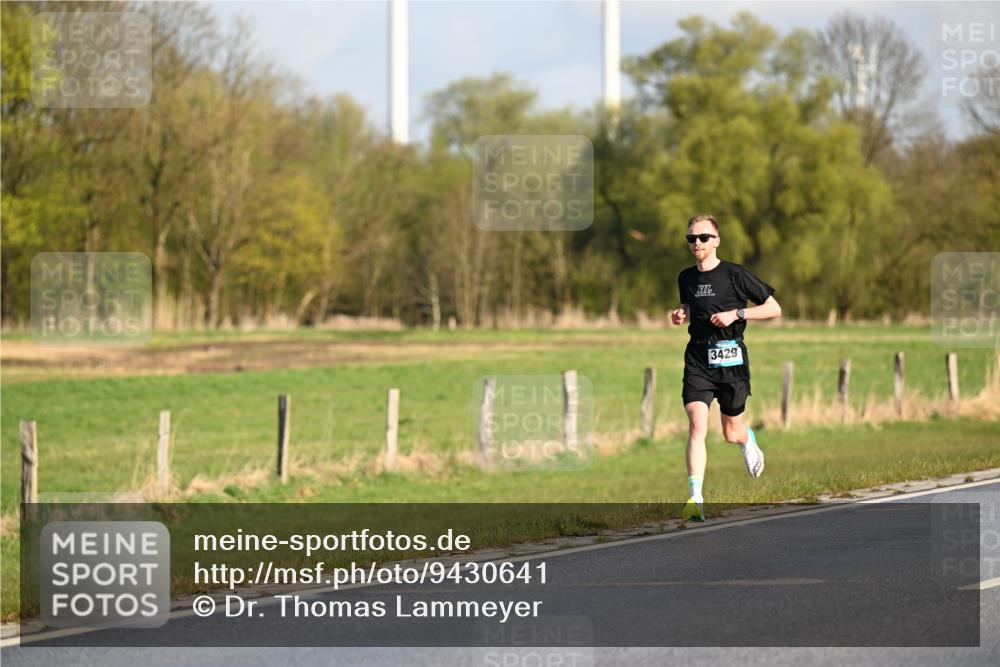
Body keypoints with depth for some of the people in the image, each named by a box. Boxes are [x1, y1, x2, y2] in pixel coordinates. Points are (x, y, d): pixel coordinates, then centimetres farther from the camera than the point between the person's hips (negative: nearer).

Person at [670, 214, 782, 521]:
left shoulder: (735, 274, -5)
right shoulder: (686, 278, 9)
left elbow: (774, 308, -1)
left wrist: (736, 314, -13)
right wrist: (681, 315, 6)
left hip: (730, 358, -2)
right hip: (697, 360, 2)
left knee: (732, 433, 9)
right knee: (697, 426, -17)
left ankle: (749, 440, 49)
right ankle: (696, 499, -21)